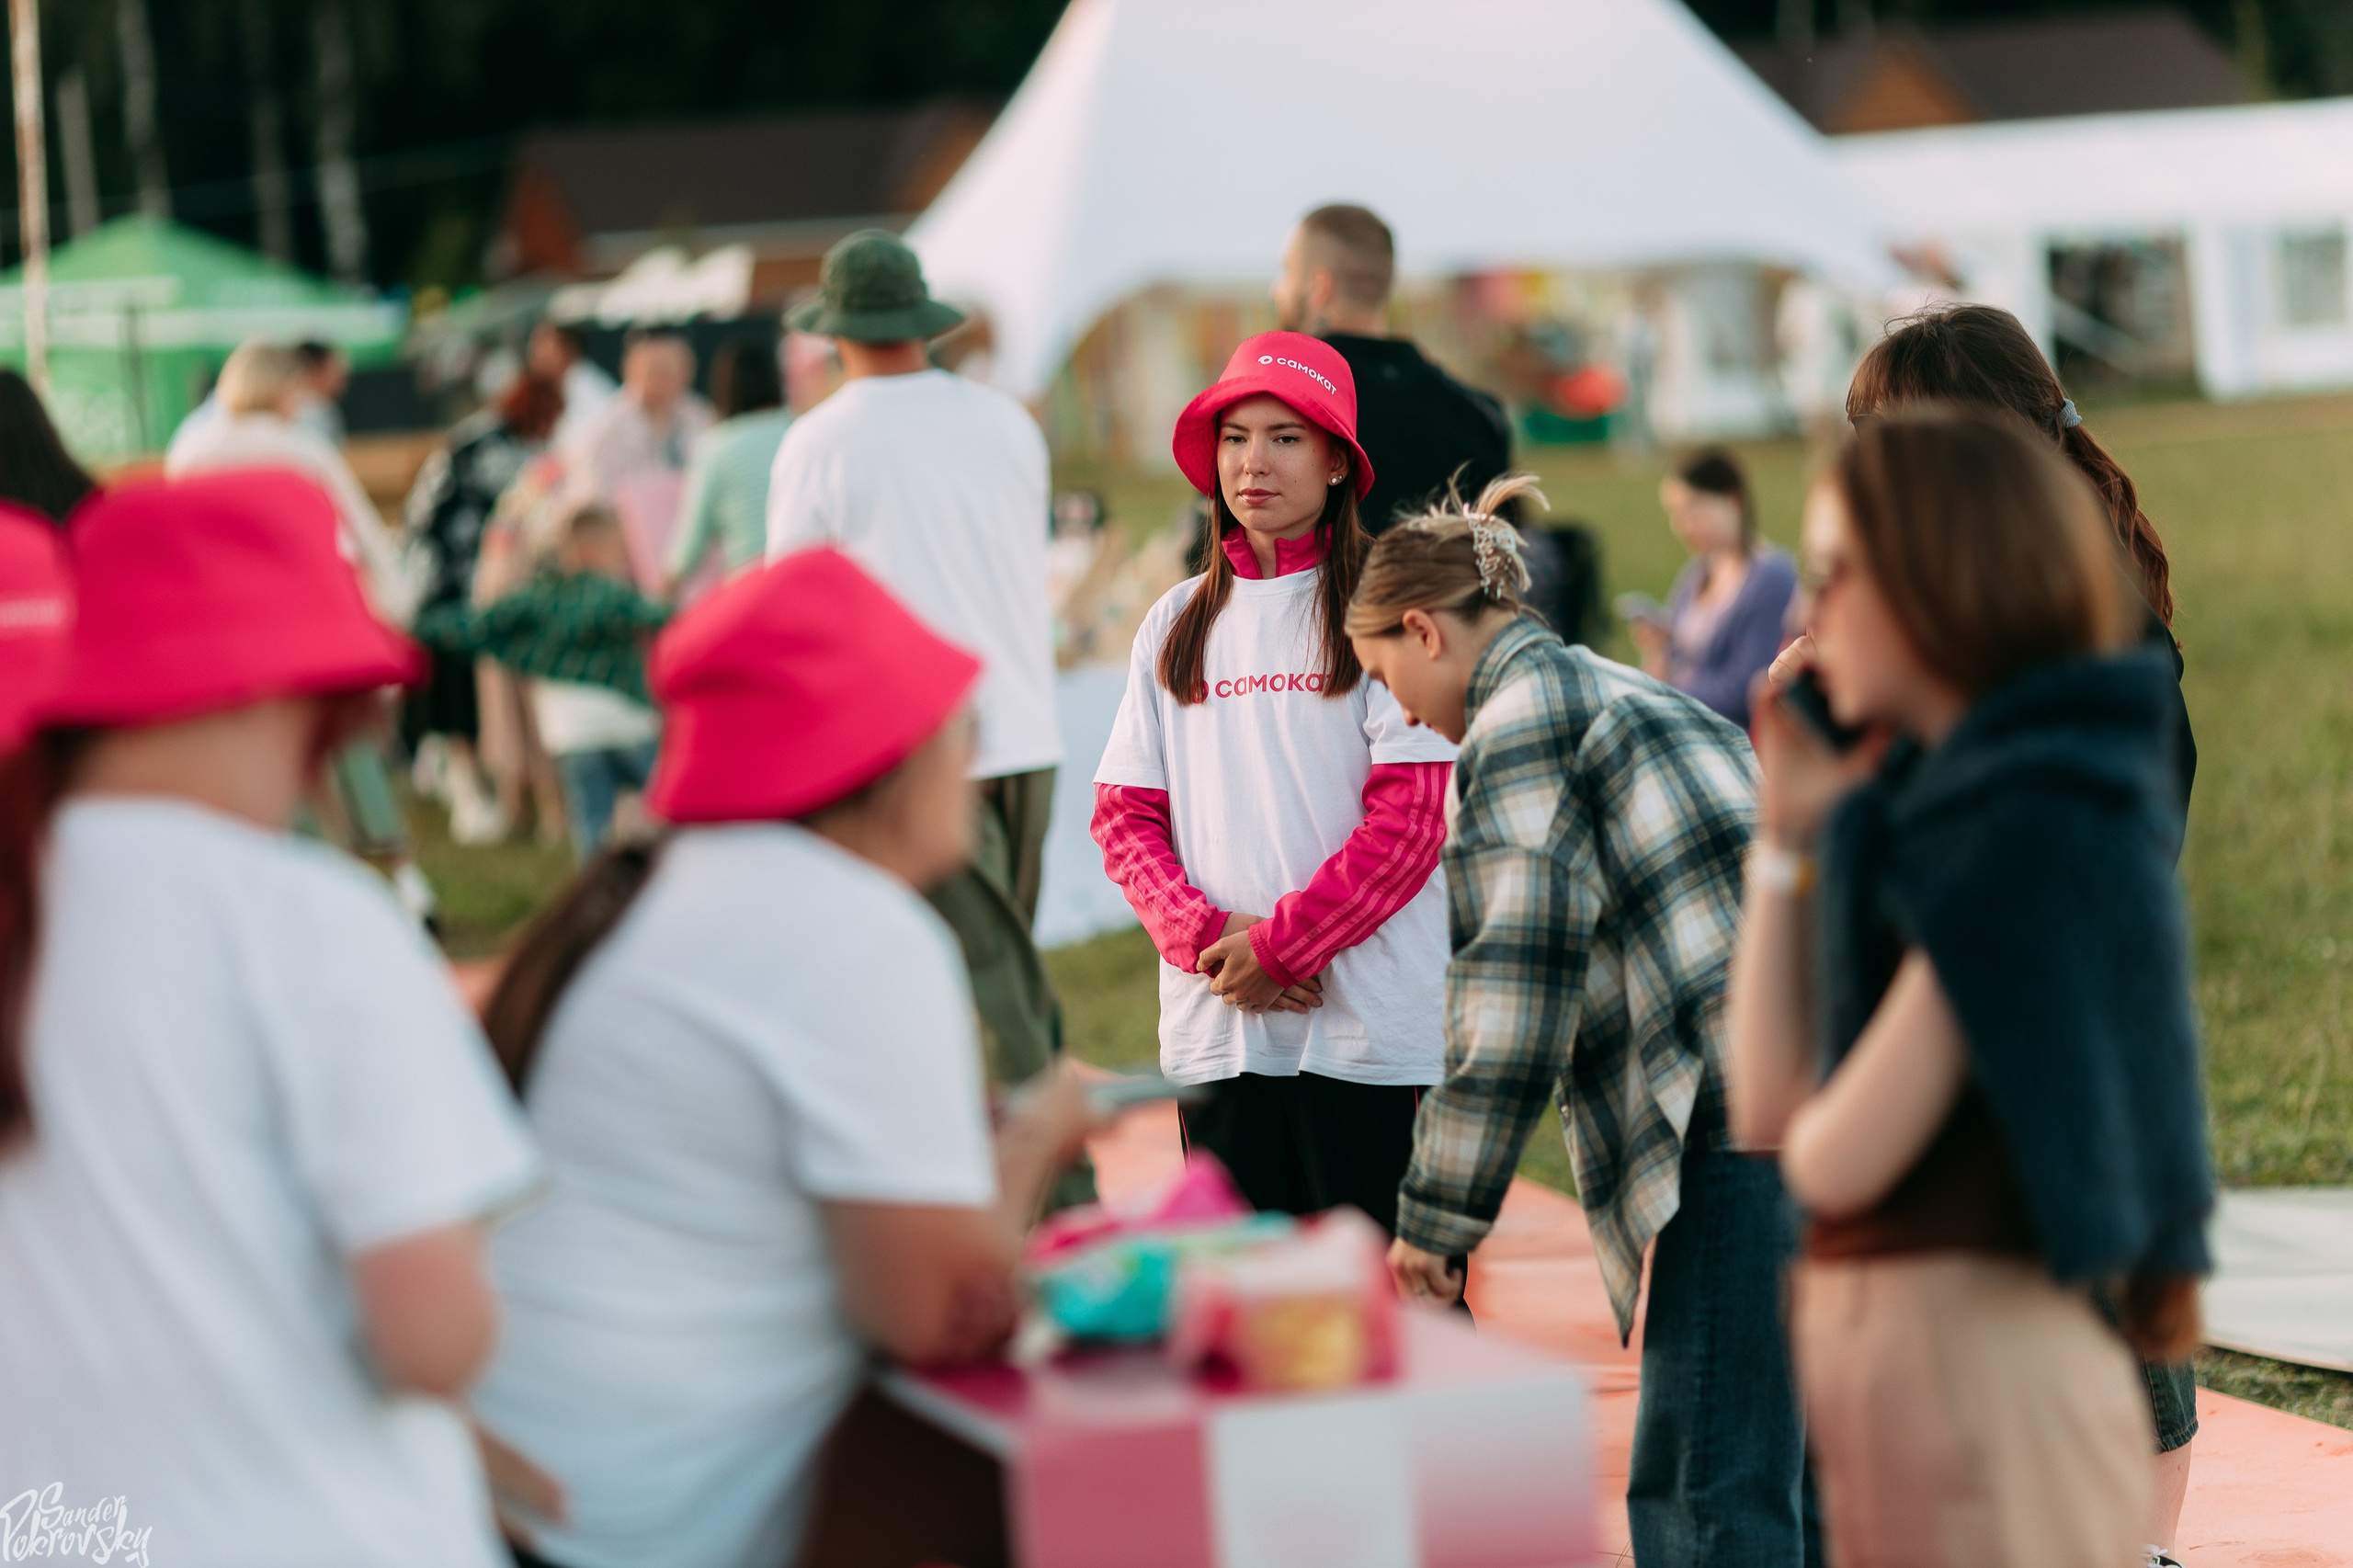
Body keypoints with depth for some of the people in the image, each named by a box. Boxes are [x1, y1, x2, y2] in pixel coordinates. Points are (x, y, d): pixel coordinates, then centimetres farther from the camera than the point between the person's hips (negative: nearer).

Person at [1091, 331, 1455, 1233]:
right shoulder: (1177, 623, 15)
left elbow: (1413, 815, -7)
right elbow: (1125, 814, 10)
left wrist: (1279, 946, -11)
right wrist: (1206, 939, -7)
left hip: (1369, 1027, -4)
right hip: (1213, 1030, 4)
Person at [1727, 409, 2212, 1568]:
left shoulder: (2039, 822, -17)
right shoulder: (1922, 797, 11)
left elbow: (1835, 1156, -19)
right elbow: (1767, 1108, 9)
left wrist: (1808, 1131, 5)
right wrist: (1789, 840, 8)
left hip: (1978, 1346, -9)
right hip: (1881, 1336, 9)